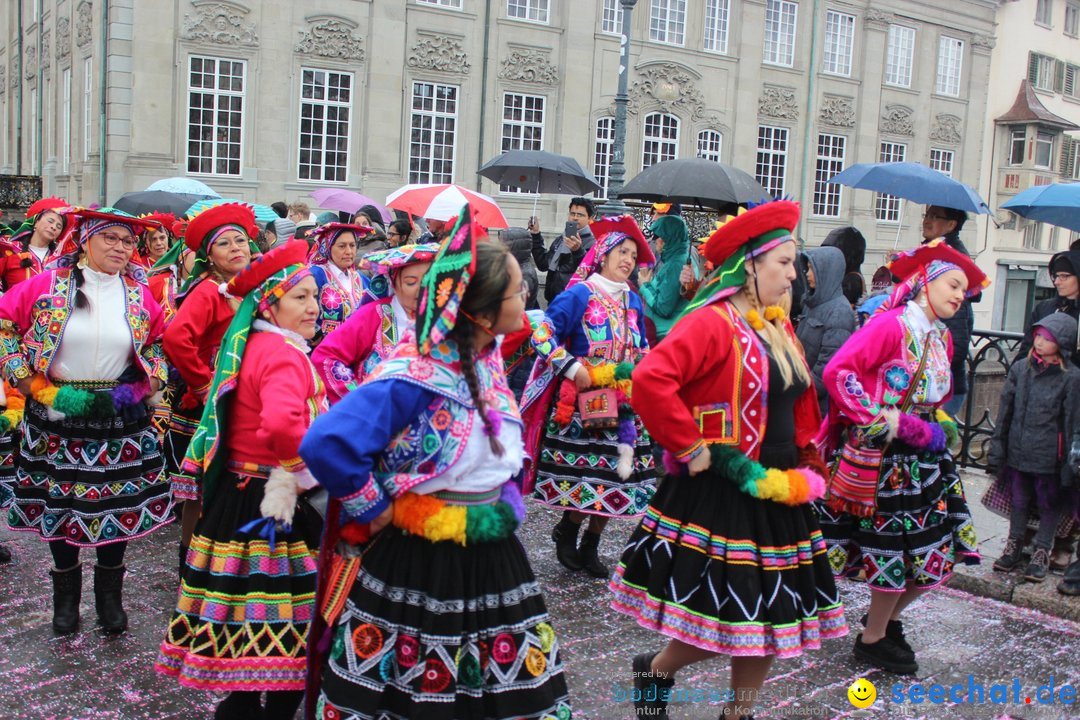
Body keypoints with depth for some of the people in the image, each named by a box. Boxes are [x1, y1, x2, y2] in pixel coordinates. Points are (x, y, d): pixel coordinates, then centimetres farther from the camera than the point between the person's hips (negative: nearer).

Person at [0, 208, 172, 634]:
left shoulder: (139, 294, 1)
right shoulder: (48, 285, -6)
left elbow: (160, 339, 15)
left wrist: (151, 381, -1)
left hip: (119, 418, 1)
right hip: (57, 412, -1)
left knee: (118, 504, 6)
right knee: (59, 504, 9)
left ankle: (109, 594, 25)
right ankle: (66, 594, 29)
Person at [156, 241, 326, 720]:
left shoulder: (251, 346, 11)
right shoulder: (284, 355, -19)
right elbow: (282, 423, -37)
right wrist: (308, 471, -21)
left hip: (236, 495, 10)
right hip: (274, 505, -9)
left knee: (245, 621, 18)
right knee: (282, 621, 0)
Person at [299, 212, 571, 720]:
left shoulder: (489, 357, 1)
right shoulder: (414, 377, -24)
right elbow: (327, 446, -33)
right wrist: (377, 512, -20)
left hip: (491, 557, 7)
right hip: (416, 566, -7)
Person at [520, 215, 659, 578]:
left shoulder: (633, 301, 14)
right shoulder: (579, 294, -6)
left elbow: (642, 349, 24)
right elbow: (543, 333, -11)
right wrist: (571, 368, -16)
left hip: (624, 403, 6)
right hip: (584, 400, -6)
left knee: (615, 479, 4)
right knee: (588, 472, -8)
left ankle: (589, 548, 19)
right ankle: (566, 532, 18)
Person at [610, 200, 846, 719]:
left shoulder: (779, 328, 12)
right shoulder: (713, 322, -14)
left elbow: (800, 408, 22)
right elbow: (650, 381, -28)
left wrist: (804, 471, 11)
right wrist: (693, 450, -21)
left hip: (776, 503, 8)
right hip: (720, 497, -8)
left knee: (773, 624, 12)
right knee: (719, 625, -2)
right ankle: (655, 671, 28)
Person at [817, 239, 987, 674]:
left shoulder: (941, 339, 14)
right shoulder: (891, 324, -12)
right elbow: (837, 371, -20)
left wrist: (936, 428, 4)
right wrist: (876, 419, -21)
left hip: (924, 457, 9)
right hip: (884, 458, -8)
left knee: (941, 550, 10)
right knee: (896, 550, -1)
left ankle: (888, 618, 32)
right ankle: (872, 639, 20)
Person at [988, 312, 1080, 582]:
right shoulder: (1020, 369, 1)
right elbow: (1005, 411, 6)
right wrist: (997, 448, 5)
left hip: (1049, 457, -3)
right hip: (1018, 452, 3)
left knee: (1050, 505, 11)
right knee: (1018, 501, 17)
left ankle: (1042, 552, 26)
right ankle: (1013, 546, 32)